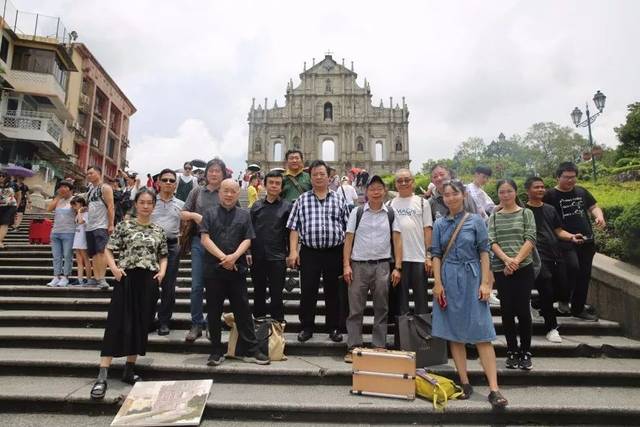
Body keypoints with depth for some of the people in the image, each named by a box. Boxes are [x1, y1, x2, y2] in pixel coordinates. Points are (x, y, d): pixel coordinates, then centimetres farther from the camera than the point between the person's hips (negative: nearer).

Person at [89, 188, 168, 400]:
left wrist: (162, 272, -2)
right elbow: (108, 250, 2)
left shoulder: (159, 230, 8)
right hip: (127, 279, -3)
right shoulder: (125, 225, 1)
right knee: (117, 324, -6)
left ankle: (129, 370, 22)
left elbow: (163, 257, 16)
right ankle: (102, 376, -2)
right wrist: (114, 269, -14)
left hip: (149, 282, 3)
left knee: (141, 325, 8)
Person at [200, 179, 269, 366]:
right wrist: (222, 257, -13)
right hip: (213, 269, 0)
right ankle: (216, 351, 19)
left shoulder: (244, 215, 10)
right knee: (214, 312, 7)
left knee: (243, 310, 4)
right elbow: (205, 238, -3)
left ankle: (250, 350, 12)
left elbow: (247, 240, 3)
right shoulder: (210, 213, 7)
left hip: (237, 269, 1)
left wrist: (234, 256, -14)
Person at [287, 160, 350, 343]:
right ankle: (306, 327, 19)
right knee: (307, 291, 4)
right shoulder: (302, 200, 6)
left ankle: (334, 328, 22)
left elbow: (347, 227, 7)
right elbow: (294, 227, 3)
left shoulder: (339, 199, 7)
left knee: (333, 292, 9)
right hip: (309, 252, 0)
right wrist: (293, 250, -6)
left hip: (334, 252, 1)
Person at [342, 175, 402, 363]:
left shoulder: (391, 213, 6)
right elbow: (349, 239, 3)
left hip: (382, 265, 1)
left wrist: (397, 268, -3)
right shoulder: (357, 212, 5)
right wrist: (346, 265, -5)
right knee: (355, 308, 3)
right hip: (359, 264, 0)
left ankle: (379, 347, 18)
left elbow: (397, 241, 4)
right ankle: (353, 348, 11)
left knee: (381, 309, 8)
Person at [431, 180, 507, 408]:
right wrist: (437, 283, -2)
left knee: (482, 334, -4)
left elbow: (484, 253, 0)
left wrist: (485, 282, -7)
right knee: (454, 334, 6)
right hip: (449, 280, 3)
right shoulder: (440, 224, 7)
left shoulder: (475, 221, 1)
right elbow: (436, 255, 5)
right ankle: (465, 383, 17)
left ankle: (494, 389, 0)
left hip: (471, 279, -2)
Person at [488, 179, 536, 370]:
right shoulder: (494, 216, 9)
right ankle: (512, 351, 18)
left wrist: (516, 260, -16)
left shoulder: (526, 213, 5)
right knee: (507, 311, 5)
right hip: (501, 269, 2)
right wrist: (506, 259, -16)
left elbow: (530, 240, -5)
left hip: (524, 268, -2)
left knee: (523, 310, -2)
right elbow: (492, 241, 0)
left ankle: (526, 352, 14)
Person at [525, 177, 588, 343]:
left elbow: (559, 231, 15)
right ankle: (551, 328, 9)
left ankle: (540, 305, 35)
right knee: (546, 292, -5)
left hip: (555, 255, 6)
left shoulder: (550, 209, 15)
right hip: (538, 258, -6)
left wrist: (572, 237, -5)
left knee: (560, 287, 6)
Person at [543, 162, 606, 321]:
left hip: (587, 241, 6)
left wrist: (599, 217, -5)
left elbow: (593, 206, 16)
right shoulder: (551, 195, -5)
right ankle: (564, 299, 1)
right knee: (572, 268, -25)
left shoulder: (581, 191, 10)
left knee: (584, 275, 10)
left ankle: (578, 309, 24)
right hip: (565, 242, -6)